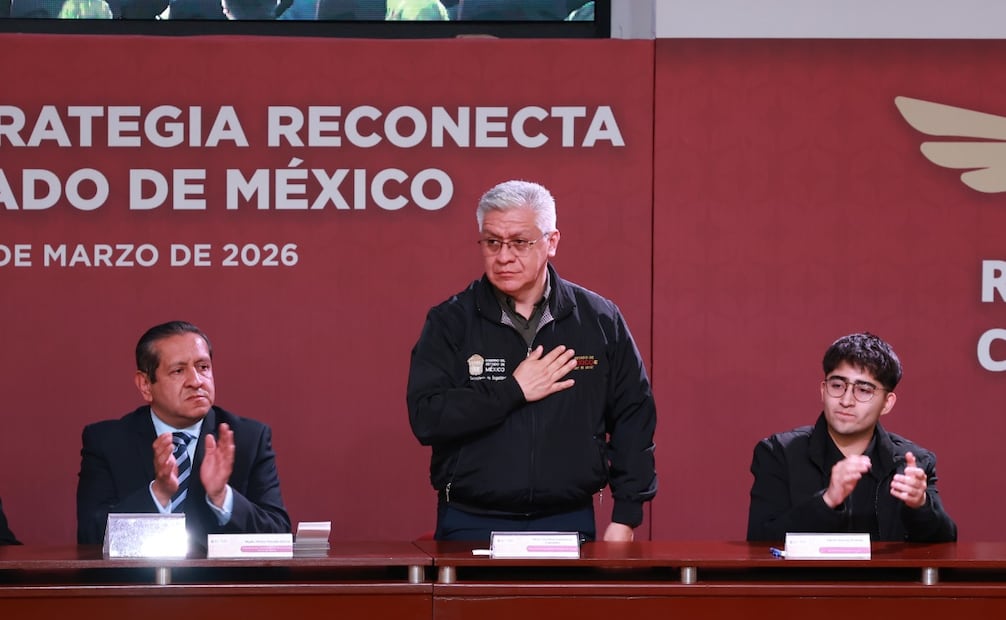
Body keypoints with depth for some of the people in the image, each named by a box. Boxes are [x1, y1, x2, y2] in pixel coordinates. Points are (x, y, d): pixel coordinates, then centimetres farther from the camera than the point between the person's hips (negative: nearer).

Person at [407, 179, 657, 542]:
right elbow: (426, 418, -11)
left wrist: (624, 519, 0)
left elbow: (633, 420, 6)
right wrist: (513, 391, -14)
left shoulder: (599, 320, 3)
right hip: (472, 525, -1)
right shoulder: (450, 322, 0)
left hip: (569, 523, 1)